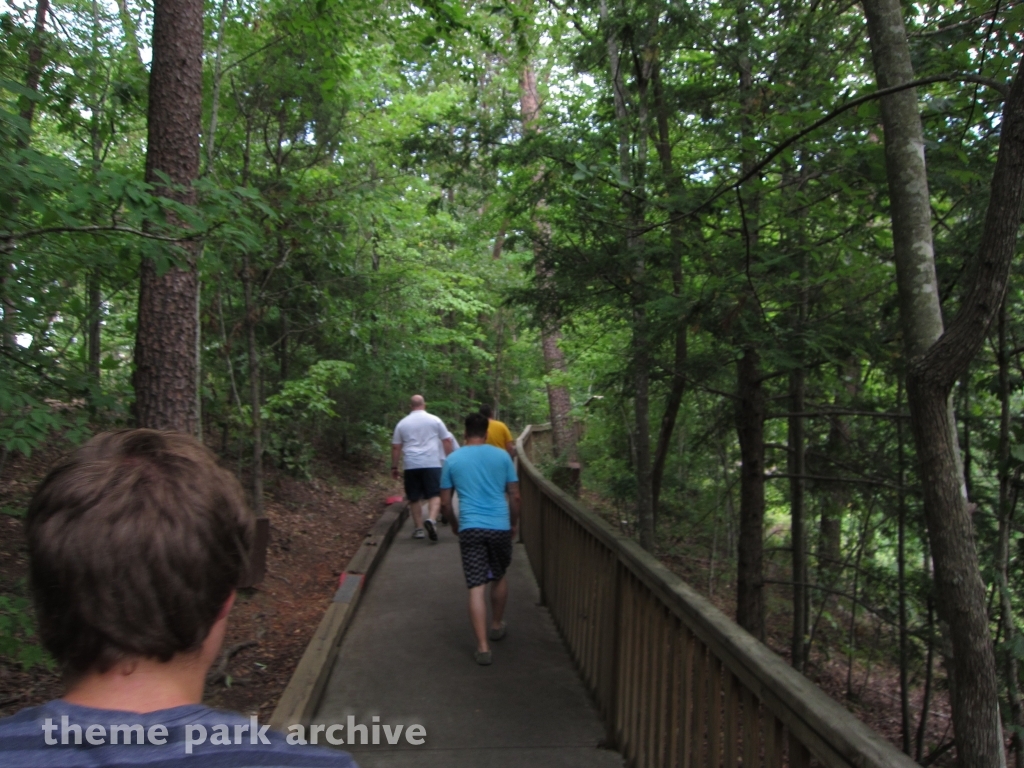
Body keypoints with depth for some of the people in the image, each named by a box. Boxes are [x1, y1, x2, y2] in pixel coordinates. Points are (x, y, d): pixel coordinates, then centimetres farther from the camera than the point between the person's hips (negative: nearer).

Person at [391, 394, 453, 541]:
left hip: (411, 465, 2)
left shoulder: (402, 423, 9)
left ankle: (418, 528, 13)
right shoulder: (434, 420, 5)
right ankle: (431, 519, -24)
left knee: (414, 498, 11)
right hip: (431, 463, -2)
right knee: (435, 495, -1)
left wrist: (394, 467, 17)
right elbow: (447, 441, 6)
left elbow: (396, 447, 10)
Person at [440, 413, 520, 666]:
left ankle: (483, 647, -3)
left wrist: (454, 525, 23)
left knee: (476, 588, 0)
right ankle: (497, 626, 39)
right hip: (500, 526, 1)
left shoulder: (452, 460, 4)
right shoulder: (502, 456, 3)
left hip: (470, 529, -1)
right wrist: (514, 523, 18)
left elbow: (445, 502, 6)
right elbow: (515, 496, 4)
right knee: (500, 577, 23)